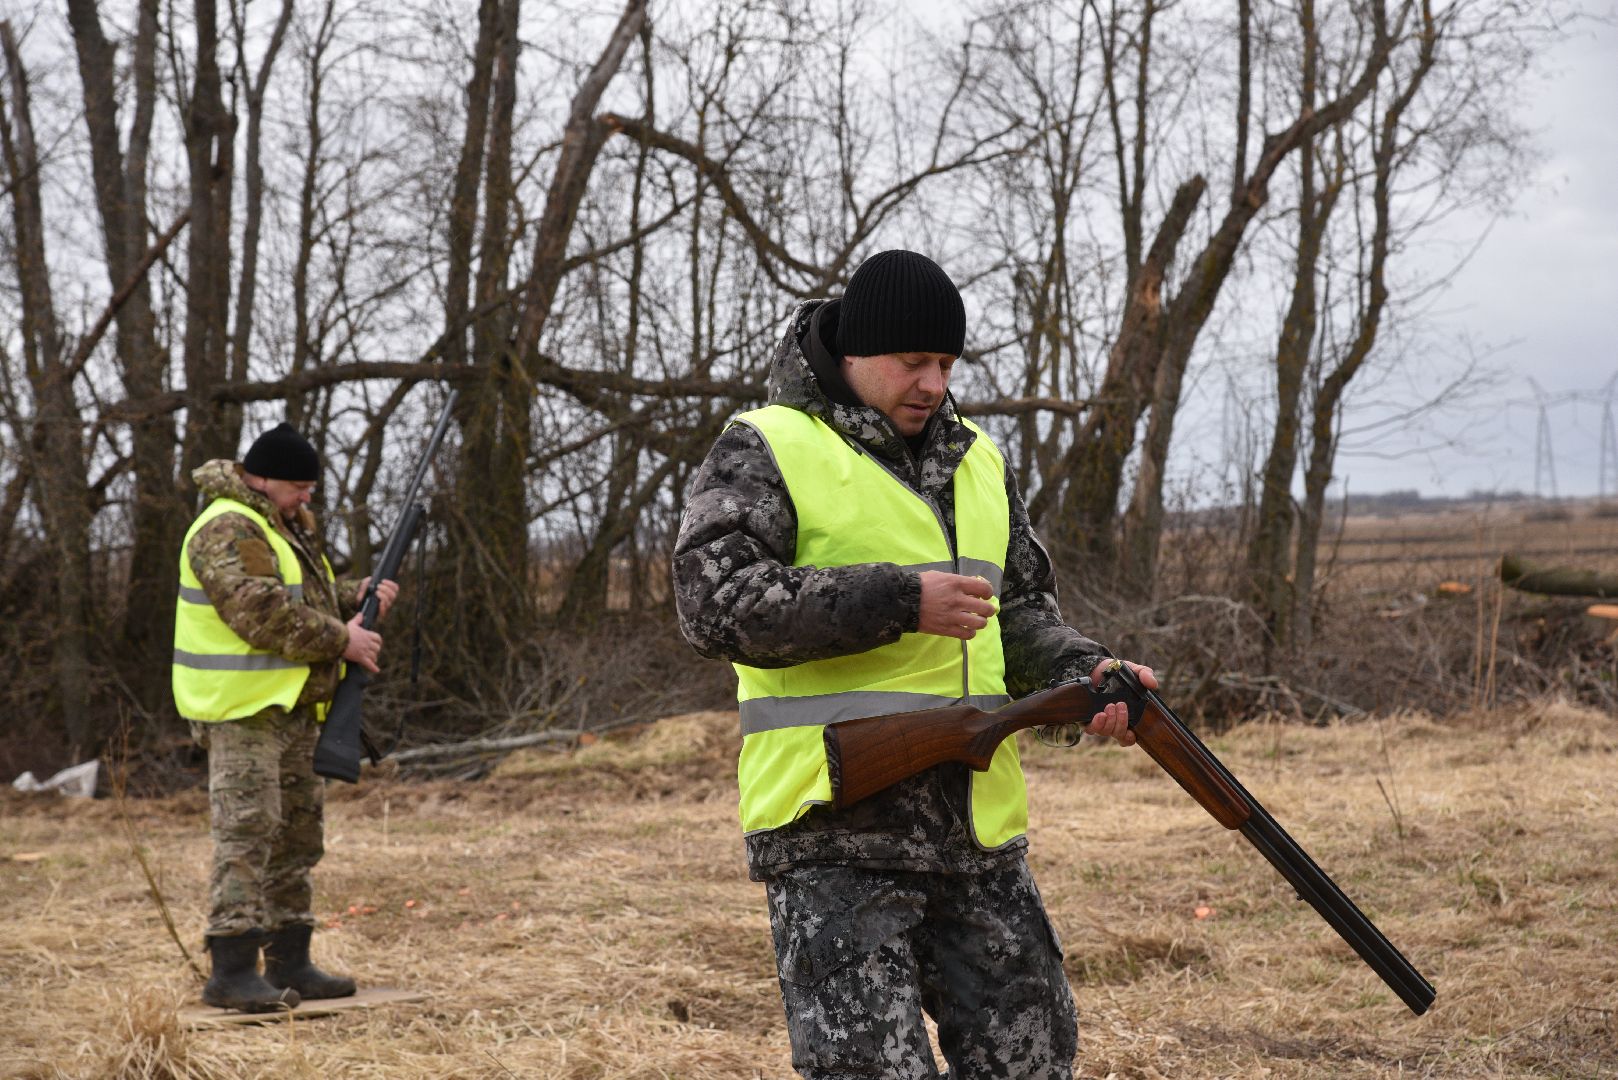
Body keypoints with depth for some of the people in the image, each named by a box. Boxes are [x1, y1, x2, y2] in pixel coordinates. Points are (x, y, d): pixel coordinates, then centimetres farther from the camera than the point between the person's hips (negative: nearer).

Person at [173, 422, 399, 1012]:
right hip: (242, 708, -10)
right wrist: (342, 639, -19)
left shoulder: (286, 525, 18)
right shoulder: (228, 530, -16)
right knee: (247, 836, -12)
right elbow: (263, 614, -25)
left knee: (298, 836, 12)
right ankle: (232, 973, -11)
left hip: (291, 707, 10)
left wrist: (355, 597, 6)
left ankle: (289, 964, 19)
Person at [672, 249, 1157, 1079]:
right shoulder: (768, 450, -3)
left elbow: (1022, 614, 22)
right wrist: (899, 601, -20)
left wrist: (1086, 672, -1)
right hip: (834, 834, -7)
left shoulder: (978, 463, 18)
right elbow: (714, 602, -16)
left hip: (975, 827, 7)